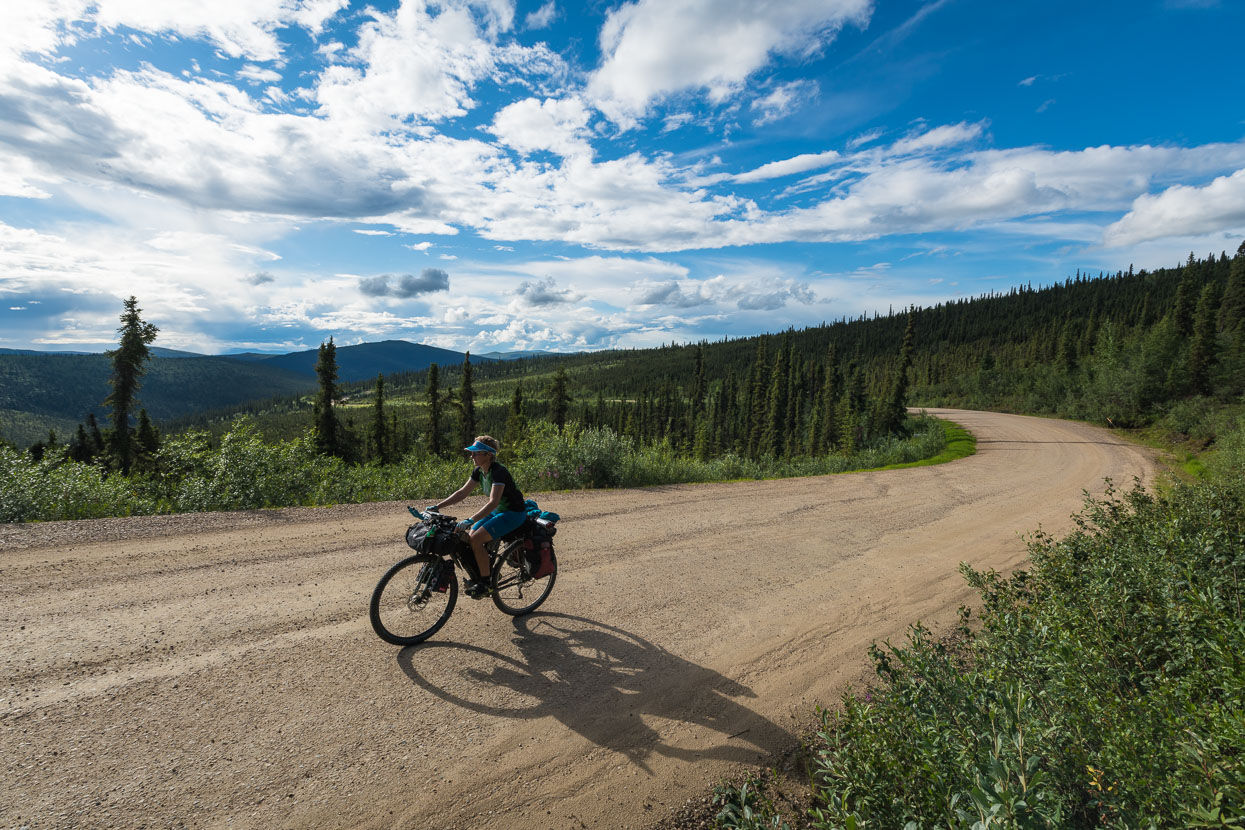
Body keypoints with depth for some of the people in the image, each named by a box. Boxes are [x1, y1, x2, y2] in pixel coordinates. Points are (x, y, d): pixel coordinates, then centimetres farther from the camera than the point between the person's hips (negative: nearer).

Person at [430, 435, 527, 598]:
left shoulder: (498, 472, -25)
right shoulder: (479, 471, 2)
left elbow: (493, 502, -35)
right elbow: (462, 492, 7)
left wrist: (470, 520, -44)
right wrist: (438, 506, -1)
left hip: (513, 514, -9)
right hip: (497, 511, 9)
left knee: (476, 539, -20)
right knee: (469, 536, -3)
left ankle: (485, 584, -5)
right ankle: (478, 575, 17)